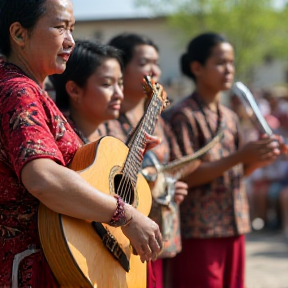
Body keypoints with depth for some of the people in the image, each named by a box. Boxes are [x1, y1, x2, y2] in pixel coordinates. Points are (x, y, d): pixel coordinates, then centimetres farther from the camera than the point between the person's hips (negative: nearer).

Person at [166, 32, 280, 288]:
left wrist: (258, 159, -3)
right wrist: (240, 156, -20)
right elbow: (186, 176, -15)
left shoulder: (231, 117, 14)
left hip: (234, 226, 7)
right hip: (199, 230, -7)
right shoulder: (184, 115, -9)